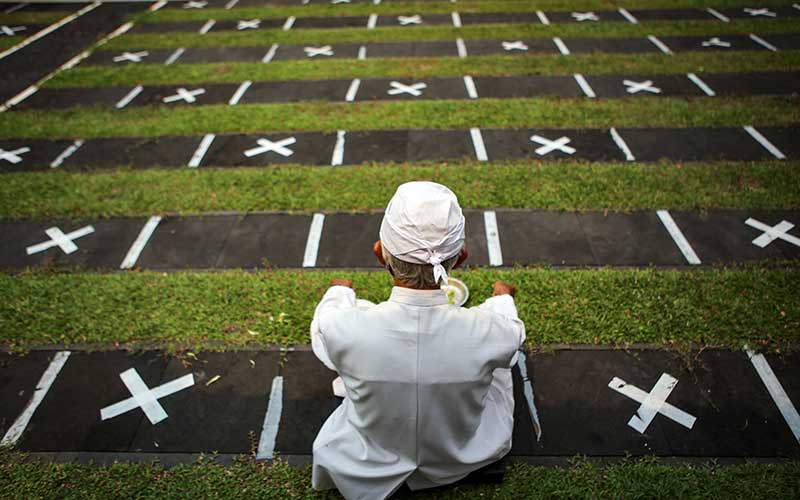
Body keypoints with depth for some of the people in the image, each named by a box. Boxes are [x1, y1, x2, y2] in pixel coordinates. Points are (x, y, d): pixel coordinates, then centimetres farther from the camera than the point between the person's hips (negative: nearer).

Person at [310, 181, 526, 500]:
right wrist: (503, 298, 17)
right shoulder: (491, 331, -33)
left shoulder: (344, 328, -34)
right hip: (461, 462, 0)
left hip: (371, 464, 0)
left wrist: (339, 292, 17)